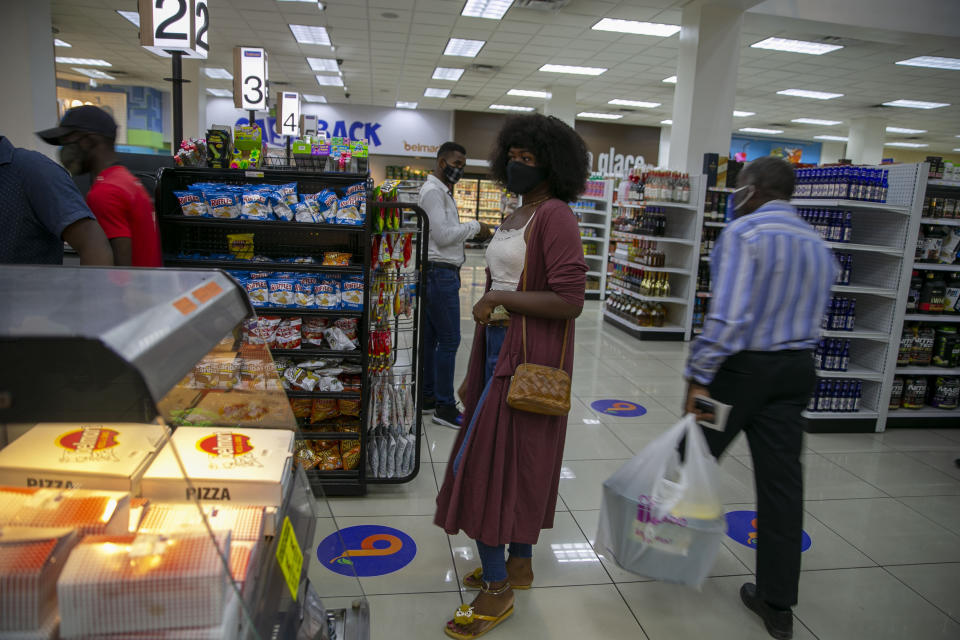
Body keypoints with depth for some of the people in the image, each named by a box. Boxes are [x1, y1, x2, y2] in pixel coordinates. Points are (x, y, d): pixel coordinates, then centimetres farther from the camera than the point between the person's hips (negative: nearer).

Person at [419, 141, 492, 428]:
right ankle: (444, 406, 1)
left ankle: (426, 396, 22)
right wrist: (474, 227, -10)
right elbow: (443, 235, -20)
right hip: (440, 273, -11)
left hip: (439, 273, 11)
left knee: (430, 337, 13)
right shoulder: (433, 191, -12)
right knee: (449, 340, -7)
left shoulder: (441, 191, 20)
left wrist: (472, 232, 6)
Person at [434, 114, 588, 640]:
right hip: (498, 348, 9)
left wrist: (500, 298, -18)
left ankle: (496, 588, 13)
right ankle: (519, 565, 34)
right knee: (518, 461, 17)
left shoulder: (555, 217, -14)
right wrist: (477, 370, 18)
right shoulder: (513, 218, 15)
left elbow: (569, 302, -22)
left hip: (529, 358, -9)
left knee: (488, 462, -4)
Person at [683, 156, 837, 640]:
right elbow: (811, 317, 16)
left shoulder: (744, 233, -13)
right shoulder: (818, 245, 11)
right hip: (796, 369, 7)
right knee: (782, 479, 8)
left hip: (740, 366, -6)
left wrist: (699, 376, -22)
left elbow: (728, 314, -22)